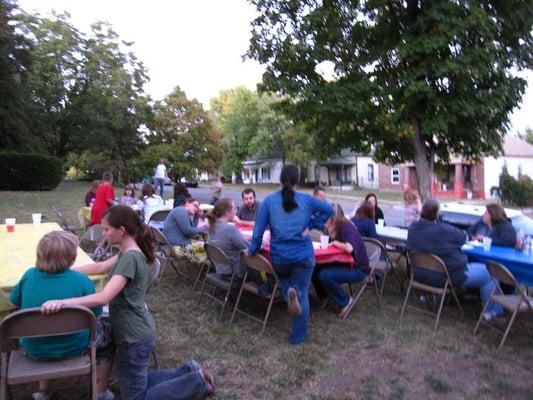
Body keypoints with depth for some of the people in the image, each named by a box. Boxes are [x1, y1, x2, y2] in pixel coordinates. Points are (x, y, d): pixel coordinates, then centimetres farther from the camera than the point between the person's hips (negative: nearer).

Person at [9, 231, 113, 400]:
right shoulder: (82, 280, -23)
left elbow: (15, 300, 5)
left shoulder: (29, 275, -14)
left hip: (33, 349, 4)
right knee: (106, 331, 23)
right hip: (71, 348, -3)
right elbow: (96, 314, -10)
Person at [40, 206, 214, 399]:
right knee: (138, 383, 25)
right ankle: (189, 373, 24)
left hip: (134, 337, -9)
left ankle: (197, 382, 11)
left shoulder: (130, 258, -26)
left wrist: (63, 302, -37)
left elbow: (103, 298, -33)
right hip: (136, 333, 10)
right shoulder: (129, 253, 4)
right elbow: (101, 267, 18)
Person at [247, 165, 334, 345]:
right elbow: (329, 210, 4)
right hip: (304, 255, 0)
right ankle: (297, 337, 17)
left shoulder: (269, 200, -3)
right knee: (302, 294, 12)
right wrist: (311, 225, 3)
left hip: (279, 256, 0)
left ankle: (289, 292, -5)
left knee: (285, 280, 30)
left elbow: (259, 229, -4)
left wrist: (252, 251, 7)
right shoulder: (306, 199, 0)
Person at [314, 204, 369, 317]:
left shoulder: (346, 227, -22)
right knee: (315, 269, -9)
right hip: (343, 263, 8)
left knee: (324, 275, -25)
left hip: (357, 269, -8)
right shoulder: (334, 227, 4)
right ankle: (325, 296, 14)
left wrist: (335, 243, -21)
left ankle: (345, 301, -5)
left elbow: (349, 248, -38)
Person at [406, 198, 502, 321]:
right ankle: (492, 311, 22)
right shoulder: (443, 230, -26)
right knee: (488, 273, 9)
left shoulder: (412, 227, -7)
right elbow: (463, 237, -7)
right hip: (449, 276, -8)